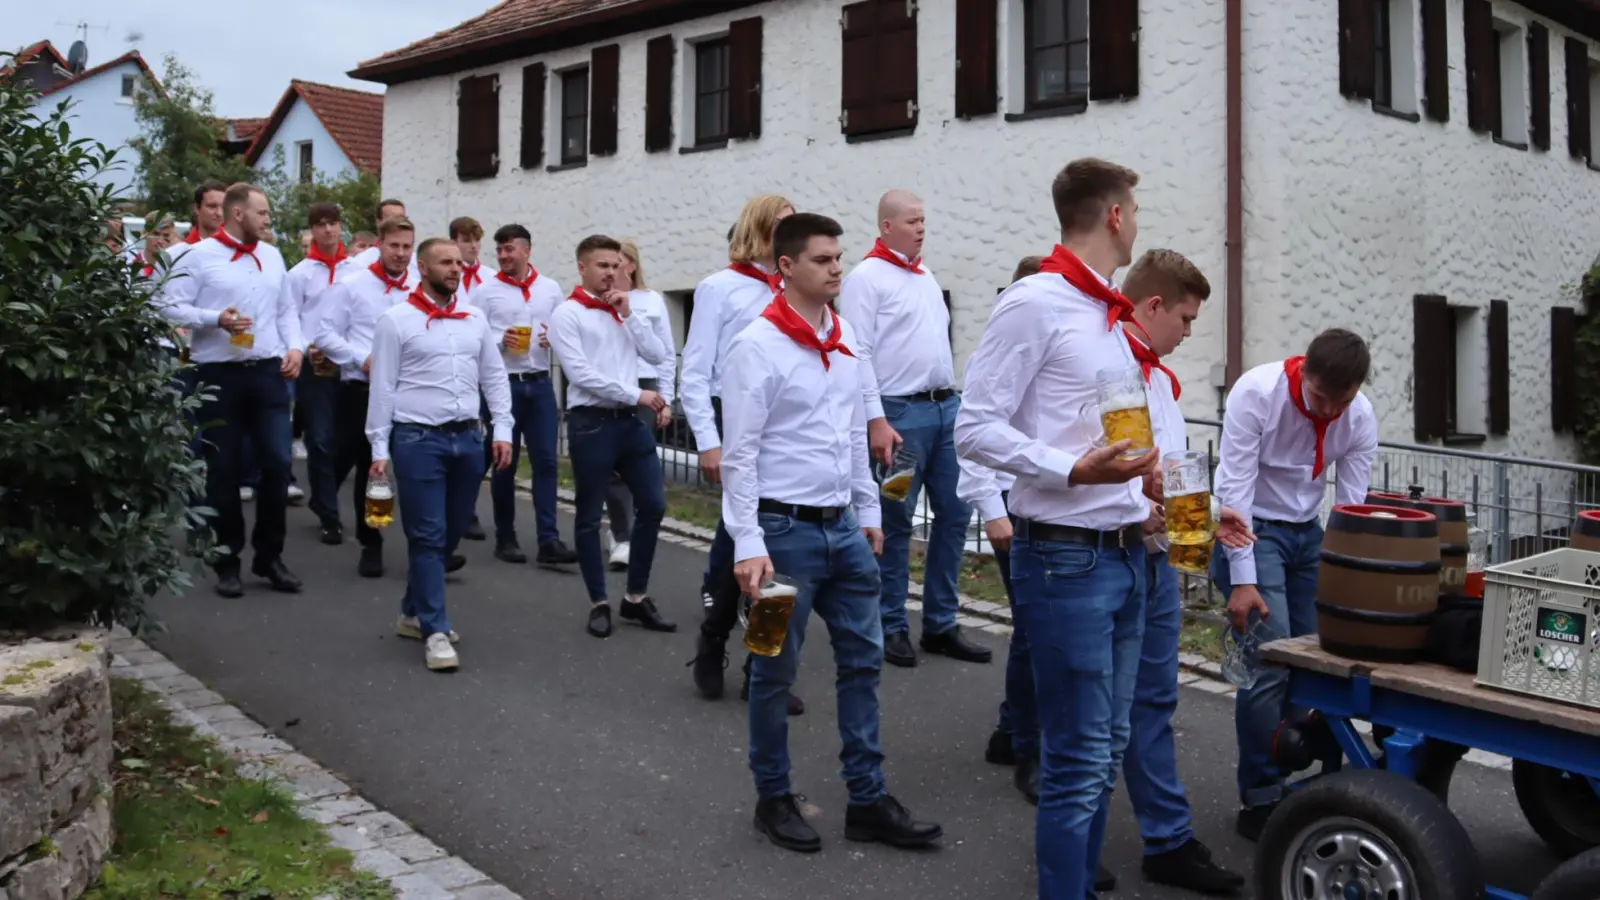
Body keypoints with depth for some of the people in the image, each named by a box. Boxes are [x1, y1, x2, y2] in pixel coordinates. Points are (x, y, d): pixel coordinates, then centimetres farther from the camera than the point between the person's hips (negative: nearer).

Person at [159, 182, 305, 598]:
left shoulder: (272, 256, 13)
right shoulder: (200, 255, -3)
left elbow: (287, 310, 17)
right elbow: (171, 307, -7)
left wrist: (295, 347, 2)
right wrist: (217, 319, -19)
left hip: (269, 371, 4)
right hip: (220, 374, -4)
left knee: (277, 462, 1)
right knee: (223, 469, 4)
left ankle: (269, 556, 16)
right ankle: (228, 560, 16)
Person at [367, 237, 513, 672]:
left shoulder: (475, 319, 11)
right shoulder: (396, 320, -3)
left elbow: (494, 377, 14)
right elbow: (383, 387, -3)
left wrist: (502, 430, 4)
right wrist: (380, 448, -6)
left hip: (467, 438, 5)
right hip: (417, 439, -5)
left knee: (450, 535, 13)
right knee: (427, 536, -3)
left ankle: (414, 613, 29)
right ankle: (435, 630, 2)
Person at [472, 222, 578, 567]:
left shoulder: (551, 288, 8)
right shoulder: (485, 291, 0)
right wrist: (499, 341, -20)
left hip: (541, 383, 2)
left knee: (546, 461, -1)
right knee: (505, 462, 7)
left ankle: (549, 540, 0)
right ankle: (505, 538, 18)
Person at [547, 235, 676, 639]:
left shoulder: (623, 311, 14)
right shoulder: (567, 314, -5)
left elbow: (658, 356, 4)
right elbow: (580, 374, -15)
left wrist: (629, 315, -4)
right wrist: (636, 394, -14)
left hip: (629, 421, 6)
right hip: (590, 423, -6)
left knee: (653, 505, 6)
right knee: (590, 517, 4)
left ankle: (636, 597, 19)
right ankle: (599, 604, 16)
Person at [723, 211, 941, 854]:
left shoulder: (846, 339, 9)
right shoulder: (757, 346, -13)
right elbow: (740, 455, -15)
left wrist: (869, 513, 17)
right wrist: (748, 546, -18)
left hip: (844, 528, 7)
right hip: (786, 531, -7)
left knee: (863, 660, 10)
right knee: (776, 672, 6)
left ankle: (867, 800, 20)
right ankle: (773, 799, 22)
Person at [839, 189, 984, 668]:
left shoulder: (927, 277, 17)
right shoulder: (866, 277, -6)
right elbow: (858, 353, -13)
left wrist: (955, 401, 16)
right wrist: (876, 421, -19)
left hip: (946, 407, 8)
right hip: (900, 412, -8)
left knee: (955, 513, 9)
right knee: (895, 523, 0)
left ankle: (940, 624, 18)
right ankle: (891, 626, 12)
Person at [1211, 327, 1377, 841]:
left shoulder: (1360, 418, -8)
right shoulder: (1256, 393, -22)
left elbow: (1351, 506, -4)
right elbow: (1235, 488, -20)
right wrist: (1243, 580, -22)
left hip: (1308, 533, 5)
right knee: (1269, 664, -12)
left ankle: (1294, 781, 17)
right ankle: (1259, 802, -1)